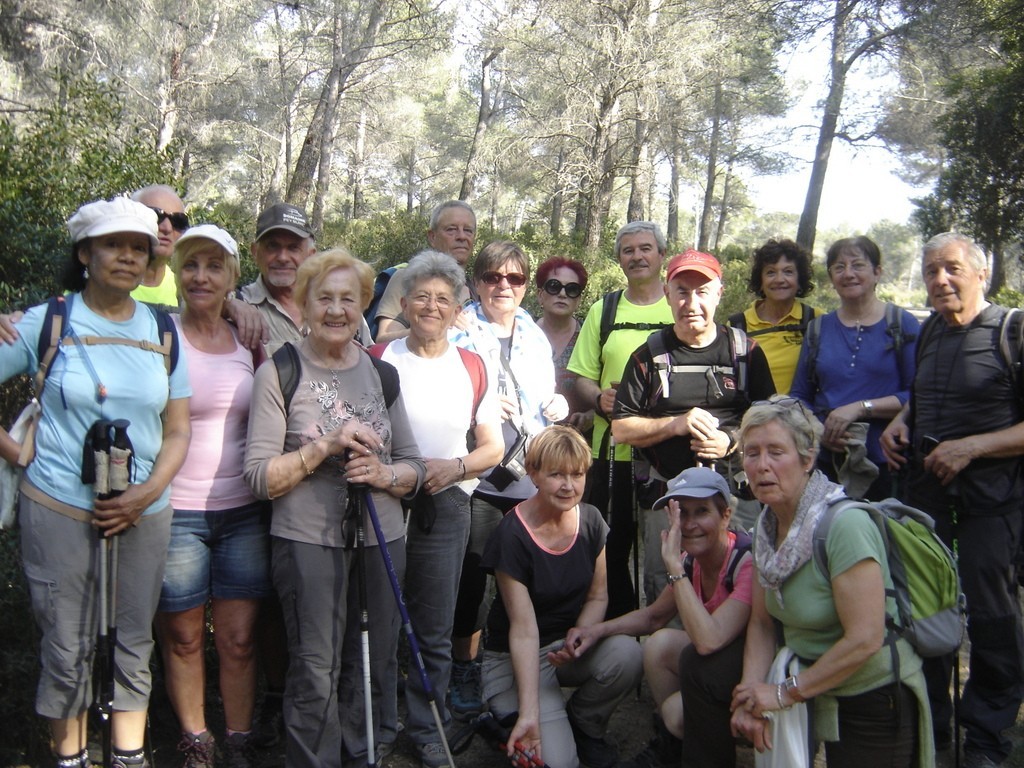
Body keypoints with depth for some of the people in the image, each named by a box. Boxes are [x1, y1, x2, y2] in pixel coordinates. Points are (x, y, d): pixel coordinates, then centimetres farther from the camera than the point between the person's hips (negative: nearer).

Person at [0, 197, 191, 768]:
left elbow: (178, 431, 7)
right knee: (68, 647, 5)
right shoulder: (46, 322, 0)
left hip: (144, 514, 3)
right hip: (60, 510, -2)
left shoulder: (163, 332, 8)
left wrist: (148, 492, -8)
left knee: (134, 645, 10)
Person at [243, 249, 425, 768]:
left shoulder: (381, 374, 9)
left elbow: (413, 466, 11)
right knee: (316, 675, 1)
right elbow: (260, 477, -9)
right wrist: (326, 445, -20)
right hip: (308, 544, -4)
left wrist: (385, 475, -10)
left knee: (374, 666, 12)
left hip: (381, 540, 4)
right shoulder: (279, 373, -3)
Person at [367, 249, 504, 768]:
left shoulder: (472, 368, 5)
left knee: (434, 628, 7)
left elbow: (492, 447, 7)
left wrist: (455, 467, -11)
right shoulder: (377, 360, 0)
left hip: (446, 505, 1)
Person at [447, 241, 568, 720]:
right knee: (471, 572, -2)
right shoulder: (459, 331, 1)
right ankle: (466, 670, 17)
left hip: (531, 472, 4)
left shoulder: (536, 337, 17)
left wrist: (558, 406, 1)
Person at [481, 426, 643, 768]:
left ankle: (583, 726, 2)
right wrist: (529, 714, -29)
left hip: (572, 642, 5)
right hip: (517, 658, -5)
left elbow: (598, 596, 4)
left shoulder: (590, 521, -5)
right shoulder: (512, 536, -22)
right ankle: (507, 719, 11)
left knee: (626, 654, -27)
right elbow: (523, 628, -23)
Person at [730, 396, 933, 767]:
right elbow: (762, 622, 3)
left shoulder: (845, 524, -25)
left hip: (874, 703, -7)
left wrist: (784, 693, -18)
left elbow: (864, 640, -27)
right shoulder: (768, 523, -1)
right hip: (816, 696, 7)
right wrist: (752, 697, -12)